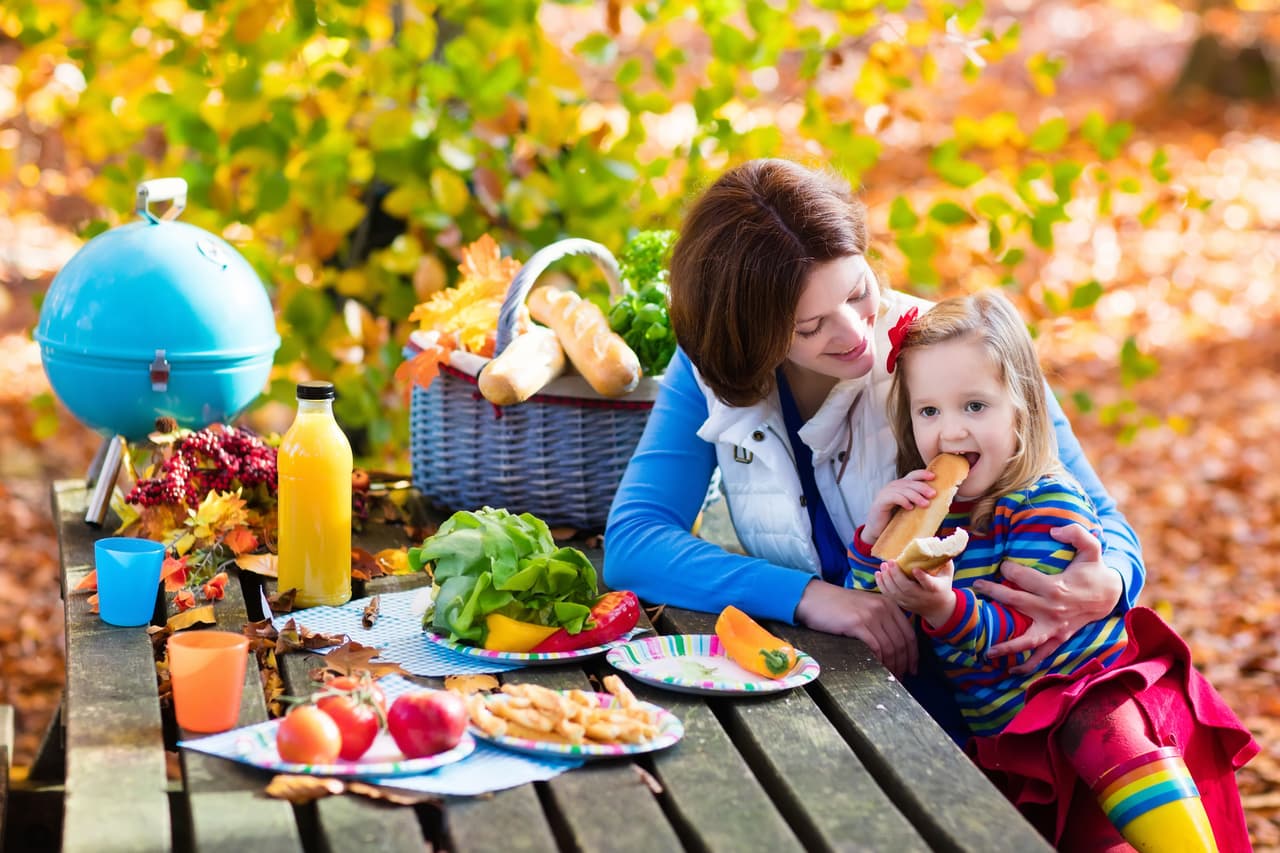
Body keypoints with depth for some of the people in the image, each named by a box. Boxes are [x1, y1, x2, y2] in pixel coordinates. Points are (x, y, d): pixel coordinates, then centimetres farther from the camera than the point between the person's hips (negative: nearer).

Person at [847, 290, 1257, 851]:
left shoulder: (1050, 504, -9)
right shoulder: (922, 508, 6)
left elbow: (1022, 637, -19)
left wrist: (945, 608, -39)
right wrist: (874, 538, -11)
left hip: (1086, 686, -4)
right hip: (997, 732, 4)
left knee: (1107, 730, -35)